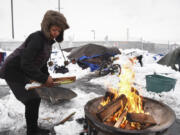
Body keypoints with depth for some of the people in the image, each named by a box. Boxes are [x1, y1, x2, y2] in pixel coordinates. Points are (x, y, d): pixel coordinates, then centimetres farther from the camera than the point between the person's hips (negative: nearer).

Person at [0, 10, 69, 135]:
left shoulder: (48, 40, 3)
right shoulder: (37, 38, -25)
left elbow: (42, 61, 13)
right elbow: (26, 64, -29)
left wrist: (47, 76, 0)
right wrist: (44, 78, -24)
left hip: (22, 73, 9)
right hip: (13, 72, -9)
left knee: (35, 99, 12)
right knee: (32, 100, -9)